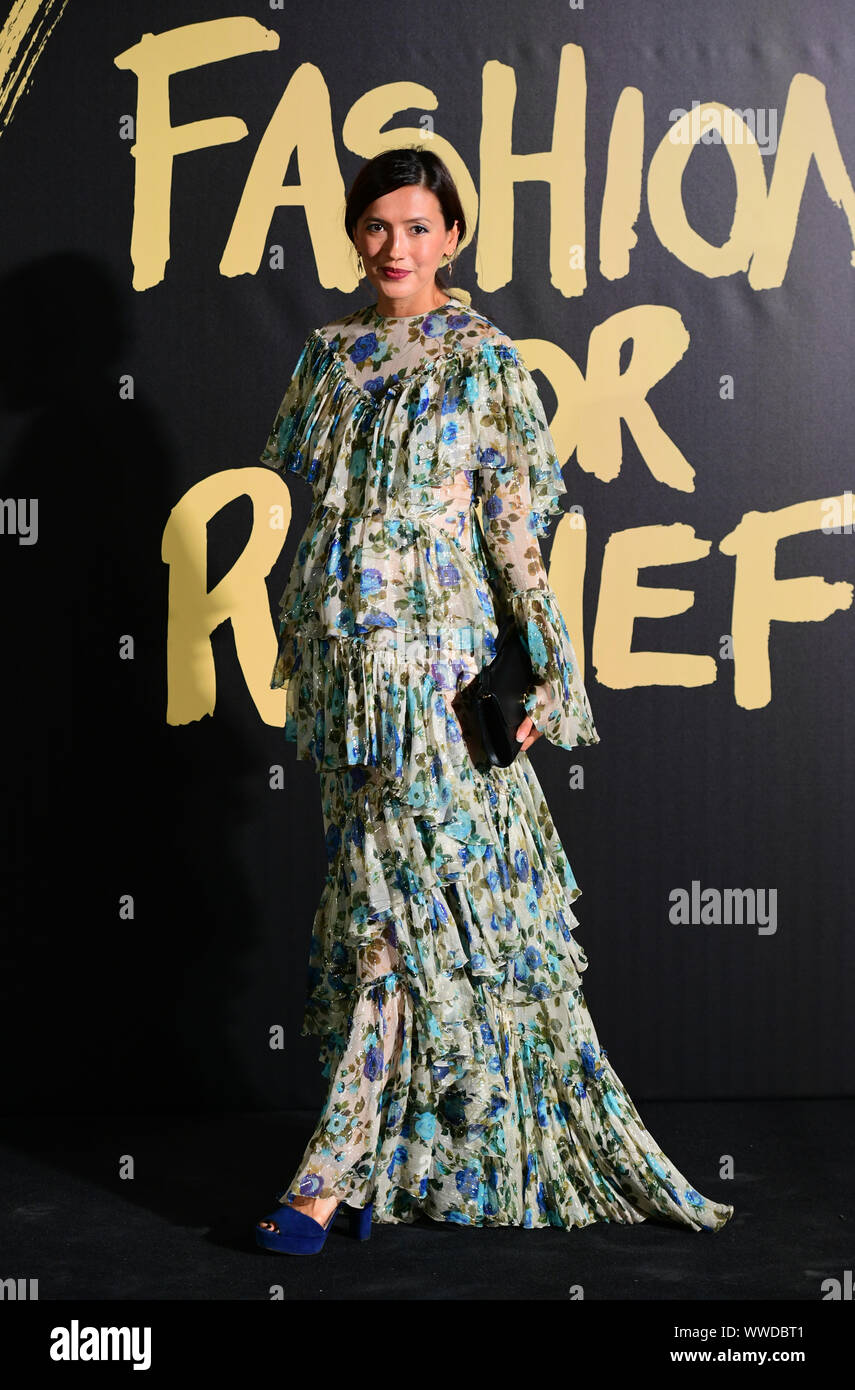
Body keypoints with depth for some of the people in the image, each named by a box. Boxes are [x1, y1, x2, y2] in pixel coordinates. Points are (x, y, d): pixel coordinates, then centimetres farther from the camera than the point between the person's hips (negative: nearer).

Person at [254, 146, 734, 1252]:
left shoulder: (484, 362, -1)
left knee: (400, 885, -7)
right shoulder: (328, 354, 12)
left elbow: (515, 529, -4)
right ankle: (410, 1146, 21)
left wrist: (536, 668, -10)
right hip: (340, 649, 5)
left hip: (434, 647, -5)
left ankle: (335, 1167, -4)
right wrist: (294, 642, 15)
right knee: (385, 881, 9)